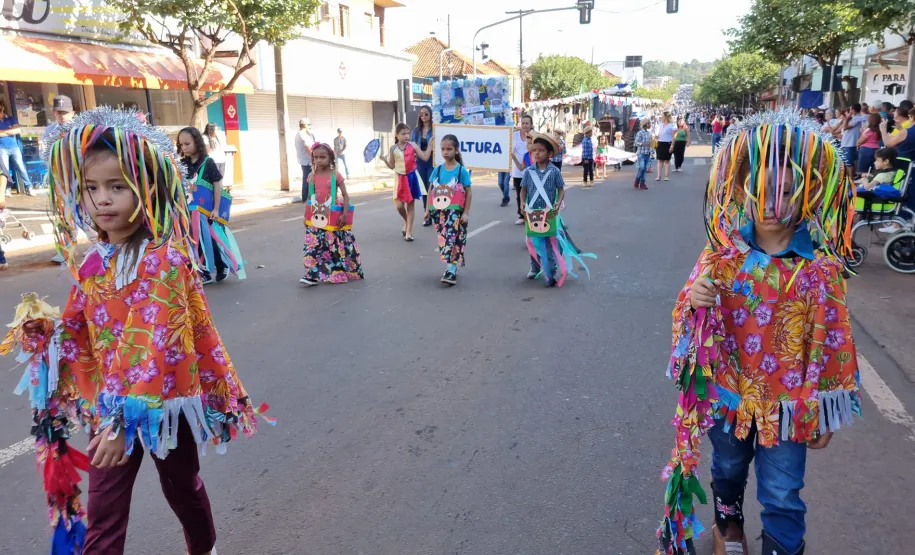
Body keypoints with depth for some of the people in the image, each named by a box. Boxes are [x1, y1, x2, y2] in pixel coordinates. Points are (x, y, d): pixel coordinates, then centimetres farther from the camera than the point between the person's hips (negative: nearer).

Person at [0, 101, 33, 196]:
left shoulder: (11, 119, 10)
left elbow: (18, 130, -6)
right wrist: (11, 132, -10)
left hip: (14, 147, 2)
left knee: (21, 168, 2)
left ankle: (28, 188, 6)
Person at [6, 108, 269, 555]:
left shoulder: (163, 258, -20)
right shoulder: (92, 262, 2)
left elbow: (153, 344, -26)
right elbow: (81, 331, 13)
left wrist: (124, 417, -29)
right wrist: (48, 326, -7)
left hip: (165, 399, -5)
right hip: (109, 401, 5)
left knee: (182, 487, 19)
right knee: (102, 516, 7)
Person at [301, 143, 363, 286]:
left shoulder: (336, 175, -8)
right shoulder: (312, 176, 3)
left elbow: (345, 195, -7)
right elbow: (309, 197, 10)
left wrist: (345, 214, -15)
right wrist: (306, 216, 8)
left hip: (333, 217, -3)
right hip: (316, 217, 3)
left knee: (337, 245, 8)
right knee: (314, 246, -3)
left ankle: (341, 272, 24)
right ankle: (313, 274, 1)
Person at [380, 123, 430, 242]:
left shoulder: (413, 145, -5)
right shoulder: (393, 149, 0)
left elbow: (425, 157, -6)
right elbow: (392, 166, 6)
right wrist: (384, 159, -9)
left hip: (412, 177, -1)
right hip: (401, 179, 1)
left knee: (411, 204, 4)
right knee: (399, 205, -4)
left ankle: (408, 232, 10)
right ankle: (406, 221, 29)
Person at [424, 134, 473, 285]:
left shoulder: (462, 170, -6)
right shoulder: (437, 170, 5)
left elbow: (469, 192, -3)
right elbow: (431, 190, 12)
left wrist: (466, 212, -7)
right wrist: (428, 209, 10)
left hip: (455, 212, -4)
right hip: (438, 211, 4)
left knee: (453, 240, -10)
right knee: (443, 240, 10)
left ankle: (452, 271, -11)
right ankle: (450, 266, 23)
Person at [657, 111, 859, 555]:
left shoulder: (820, 267, -18)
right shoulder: (724, 250, -10)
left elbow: (830, 341, -9)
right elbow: (694, 319, 0)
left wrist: (824, 412, -4)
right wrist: (693, 300, -24)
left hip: (786, 402, -3)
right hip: (728, 392, 3)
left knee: (782, 497, 12)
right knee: (728, 468, 28)